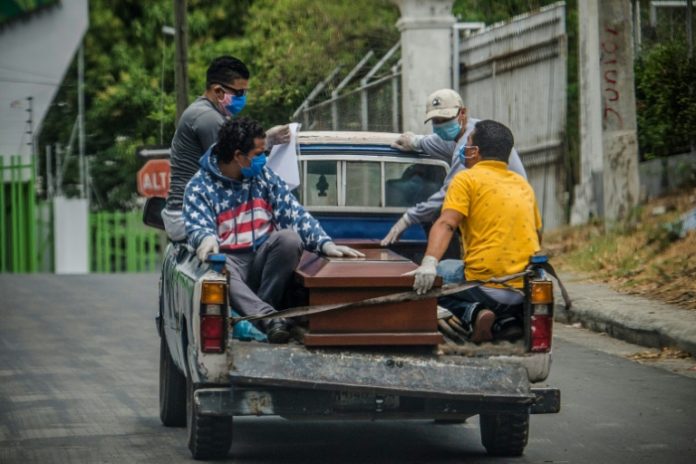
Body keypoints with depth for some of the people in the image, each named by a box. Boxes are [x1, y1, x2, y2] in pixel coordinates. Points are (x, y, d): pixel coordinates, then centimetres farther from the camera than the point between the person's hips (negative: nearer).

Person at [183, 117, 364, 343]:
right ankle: (268, 316, -55)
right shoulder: (199, 187, 3)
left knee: (289, 238, -29)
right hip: (230, 259, -3)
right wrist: (206, 238, -37)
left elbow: (295, 214, 6)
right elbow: (197, 227, -10)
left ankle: (255, 311, -26)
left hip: (264, 256, 3)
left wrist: (325, 244, -9)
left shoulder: (264, 177, 13)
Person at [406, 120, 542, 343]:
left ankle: (473, 312, -10)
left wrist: (429, 263, -28)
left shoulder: (467, 179, -1)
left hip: (487, 289, -6)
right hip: (528, 292, 6)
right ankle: (517, 319, 5)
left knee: (426, 287, 16)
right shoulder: (523, 184, 18)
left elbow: (446, 224, -16)